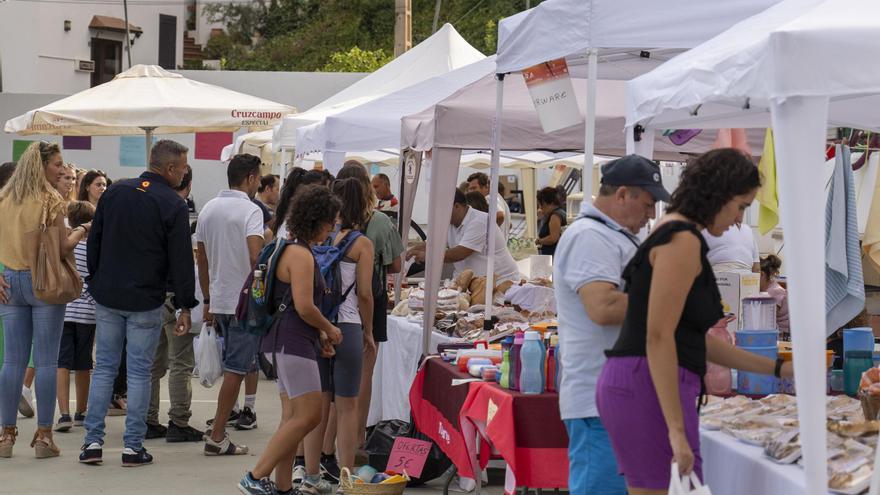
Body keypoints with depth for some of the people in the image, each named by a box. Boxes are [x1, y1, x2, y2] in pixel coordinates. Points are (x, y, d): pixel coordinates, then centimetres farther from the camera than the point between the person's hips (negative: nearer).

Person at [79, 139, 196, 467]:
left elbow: (94, 241, 9)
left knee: (104, 367, 11)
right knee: (139, 372, 3)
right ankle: (133, 447, 6)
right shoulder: (174, 206, -10)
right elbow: (181, 260, -10)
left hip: (107, 297, 4)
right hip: (145, 303, -4)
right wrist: (185, 307, -5)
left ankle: (92, 442, 9)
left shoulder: (115, 192, 4)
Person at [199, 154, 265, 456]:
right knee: (236, 368, -4)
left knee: (234, 364, 21)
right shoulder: (250, 210, -12)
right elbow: (255, 256, -26)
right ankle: (216, 436, -4)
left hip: (218, 299, 7)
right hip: (244, 302, -7)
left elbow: (201, 259, 16)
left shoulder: (208, 209, 11)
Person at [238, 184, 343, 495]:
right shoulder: (300, 254, -15)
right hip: (292, 343, -11)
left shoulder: (293, 249, 17)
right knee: (308, 417, -10)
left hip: (286, 342, 11)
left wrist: (320, 334, 11)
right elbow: (305, 307, -21)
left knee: (292, 419, 11)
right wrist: (330, 330, -4)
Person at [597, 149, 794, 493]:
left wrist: (777, 369, 27)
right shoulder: (682, 240, -10)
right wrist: (676, 429, -22)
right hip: (651, 388, -10)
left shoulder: (671, 236, 20)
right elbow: (658, 337, -19)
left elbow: (696, 340, 24)